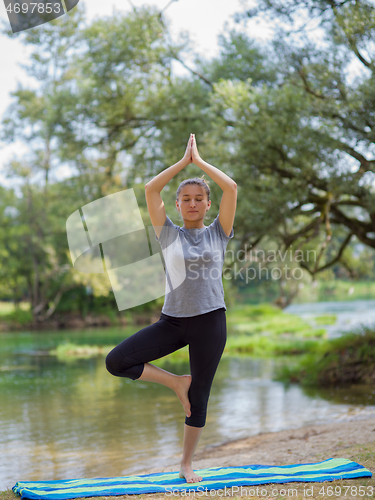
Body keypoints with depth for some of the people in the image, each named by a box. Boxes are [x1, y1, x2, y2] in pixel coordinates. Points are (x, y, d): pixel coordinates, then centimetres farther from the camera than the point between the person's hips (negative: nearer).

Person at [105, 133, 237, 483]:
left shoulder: (218, 232, 5)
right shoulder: (168, 234, 6)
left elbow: (231, 187, -4)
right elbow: (150, 189, -2)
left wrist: (199, 161, 4)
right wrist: (183, 161, 3)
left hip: (210, 321, -1)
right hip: (172, 320, 1)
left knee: (199, 396, 5)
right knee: (116, 362, -14)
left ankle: (187, 464, 22)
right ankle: (176, 382, 6)